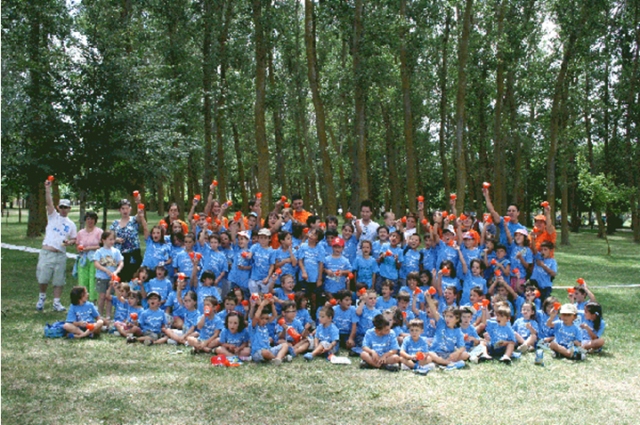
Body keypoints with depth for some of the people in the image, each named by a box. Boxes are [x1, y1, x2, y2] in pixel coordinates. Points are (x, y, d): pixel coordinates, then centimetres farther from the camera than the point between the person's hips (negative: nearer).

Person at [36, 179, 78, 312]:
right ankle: (42, 297, 25)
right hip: (47, 252, -2)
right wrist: (47, 189, -22)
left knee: (59, 281, 4)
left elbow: (74, 239, 15)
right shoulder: (53, 216, 6)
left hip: (61, 255, 2)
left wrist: (69, 242, -9)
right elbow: (49, 203, -8)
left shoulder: (71, 224, 12)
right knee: (43, 278, 1)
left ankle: (56, 302, 13)